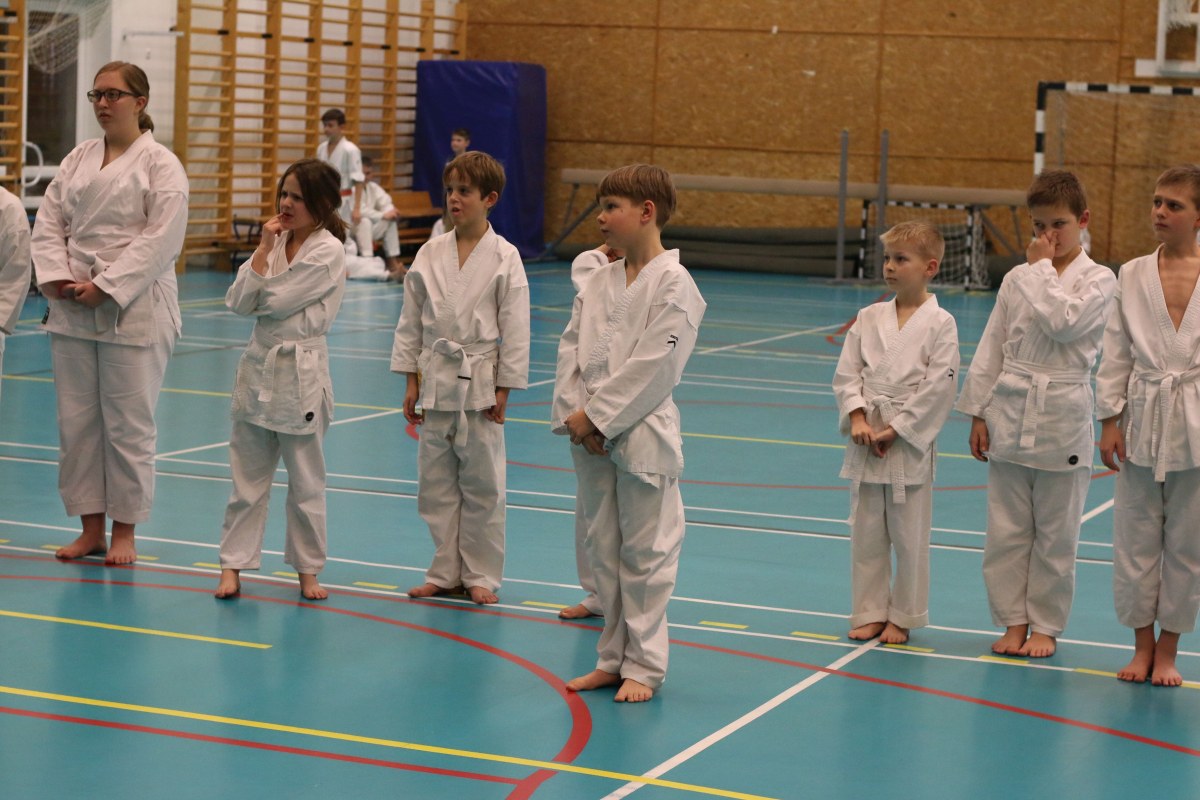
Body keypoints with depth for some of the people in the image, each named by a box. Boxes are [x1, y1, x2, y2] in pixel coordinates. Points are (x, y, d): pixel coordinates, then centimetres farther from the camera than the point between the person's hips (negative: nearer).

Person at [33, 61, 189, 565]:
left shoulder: (160, 165, -5)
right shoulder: (78, 159, 12)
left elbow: (160, 240, -14)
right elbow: (48, 223, 10)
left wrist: (106, 287, -17)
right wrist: (55, 276, -7)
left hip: (133, 310, -5)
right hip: (71, 310, 6)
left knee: (129, 424, 0)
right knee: (76, 420, 8)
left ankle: (124, 532, 13)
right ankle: (90, 528, 19)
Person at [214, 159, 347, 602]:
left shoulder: (328, 253, -11)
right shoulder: (276, 242, 8)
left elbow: (275, 301, -17)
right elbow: (238, 302, -3)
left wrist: (255, 298, 3)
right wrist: (264, 248, -7)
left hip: (300, 371, -5)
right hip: (258, 366, 5)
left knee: (306, 481, 7)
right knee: (247, 477, 9)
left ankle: (307, 569, 19)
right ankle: (233, 564, 14)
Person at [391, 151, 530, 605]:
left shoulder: (504, 258, -6)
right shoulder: (429, 255, 4)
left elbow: (515, 329, -5)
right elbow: (411, 321, 9)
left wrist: (503, 389, -7)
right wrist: (411, 380, 6)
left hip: (480, 384, -4)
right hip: (436, 378, 4)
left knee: (482, 484, 3)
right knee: (436, 483, 8)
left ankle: (479, 575, 15)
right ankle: (446, 572, 20)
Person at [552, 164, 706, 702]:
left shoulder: (673, 285, -11)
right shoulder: (598, 282, 10)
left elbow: (653, 367, -17)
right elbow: (571, 349, 8)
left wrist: (596, 417, -16)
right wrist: (574, 415, -7)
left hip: (643, 438, -7)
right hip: (590, 437, 7)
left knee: (645, 553, 1)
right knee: (603, 550, 13)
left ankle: (643, 665, 11)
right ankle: (612, 658, 24)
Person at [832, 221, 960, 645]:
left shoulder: (940, 324, -7)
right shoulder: (869, 318, 6)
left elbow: (939, 388, -11)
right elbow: (847, 373, 5)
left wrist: (895, 430, -14)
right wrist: (857, 418, -10)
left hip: (911, 444, -4)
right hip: (865, 443, 4)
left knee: (909, 537, 4)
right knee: (866, 534, 10)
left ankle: (902, 618, 17)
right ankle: (870, 613, 22)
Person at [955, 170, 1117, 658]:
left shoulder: (1098, 280, -3)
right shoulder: (1017, 280, 8)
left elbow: (1063, 321, -22)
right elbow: (991, 349, 10)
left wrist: (1040, 268, -11)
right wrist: (978, 412, 7)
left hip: (1061, 416, -3)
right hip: (1009, 412, 3)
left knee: (1055, 534, 5)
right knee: (1006, 529, 7)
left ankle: (1045, 624, 18)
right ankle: (1014, 621, 19)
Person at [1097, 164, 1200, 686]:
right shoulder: (1133, 276, 3)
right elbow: (1117, 353, 6)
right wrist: (1110, 419, 1)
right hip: (1142, 419, 2)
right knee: (1136, 539, 6)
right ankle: (1142, 645, 21)